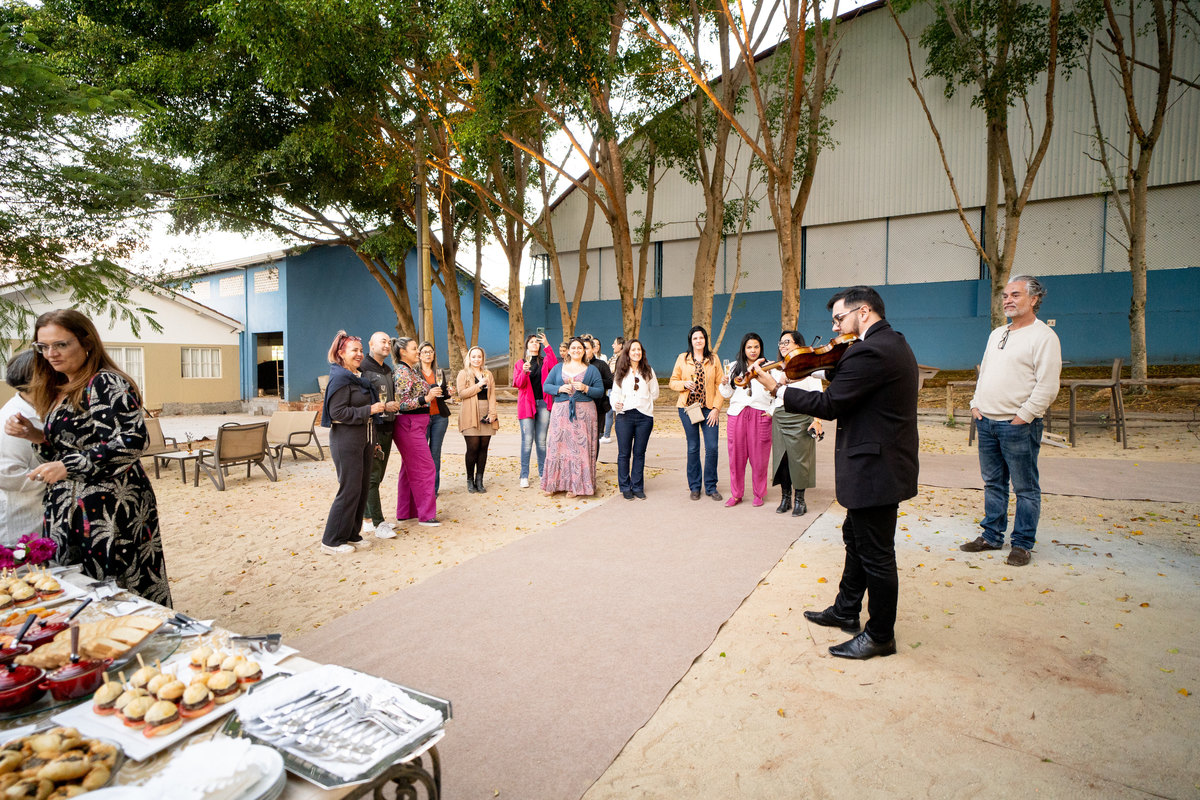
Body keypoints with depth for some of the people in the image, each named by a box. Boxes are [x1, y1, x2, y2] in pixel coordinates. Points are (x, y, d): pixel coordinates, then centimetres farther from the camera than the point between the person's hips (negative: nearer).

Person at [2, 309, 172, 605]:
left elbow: (132, 442, -22)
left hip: (110, 510, -8)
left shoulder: (106, 384, -12)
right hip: (69, 511, 9)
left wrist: (68, 467, -22)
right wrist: (34, 435, 5)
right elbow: (68, 446, 22)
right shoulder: (59, 391, 16)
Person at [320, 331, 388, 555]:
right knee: (350, 489, -5)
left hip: (365, 437, 9)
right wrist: (369, 410, -20)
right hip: (346, 439, -9)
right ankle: (332, 541, 7)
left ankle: (352, 535, 23)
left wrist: (381, 406, 10)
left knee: (363, 487, 11)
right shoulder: (340, 379, -13)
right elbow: (338, 412, -21)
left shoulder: (360, 377, 14)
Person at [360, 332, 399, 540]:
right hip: (371, 428, -9)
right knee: (371, 476, -4)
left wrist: (394, 405, 11)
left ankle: (369, 519, 21)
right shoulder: (362, 368, -11)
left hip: (387, 427, 9)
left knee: (377, 475, 13)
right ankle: (377, 523, 0)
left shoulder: (387, 370, 18)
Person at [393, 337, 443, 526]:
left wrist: (433, 393, 17)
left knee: (410, 469, 14)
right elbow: (401, 404, -21)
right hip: (409, 424, -10)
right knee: (424, 468, -6)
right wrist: (426, 398, -28)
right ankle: (426, 515, 2)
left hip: (415, 424, 10)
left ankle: (405, 512, 23)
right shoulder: (402, 372, -15)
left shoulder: (414, 370, 14)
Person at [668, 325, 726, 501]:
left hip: (709, 409, 0)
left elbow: (720, 384, 3)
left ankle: (711, 487, 12)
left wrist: (716, 408, -5)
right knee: (693, 448, 5)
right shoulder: (682, 358, 6)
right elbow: (673, 382, 9)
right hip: (688, 408, 0)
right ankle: (694, 487, 18)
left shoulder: (713, 358, 6)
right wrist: (684, 384, -13)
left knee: (712, 447, -4)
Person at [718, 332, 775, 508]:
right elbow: (728, 394, 15)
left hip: (760, 416, -2)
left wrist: (772, 411, -4)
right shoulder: (735, 367, 13)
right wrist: (724, 384, -4)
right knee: (736, 455, 4)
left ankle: (759, 494, 17)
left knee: (758, 457, 2)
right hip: (736, 414, 2)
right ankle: (736, 494, 16)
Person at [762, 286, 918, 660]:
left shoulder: (870, 352, -22)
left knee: (876, 554, 4)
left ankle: (880, 635, 21)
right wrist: (836, 365, 1)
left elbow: (829, 404, -21)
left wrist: (777, 389, -14)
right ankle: (846, 611, 39)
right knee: (856, 539, 23)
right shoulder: (893, 344, 12)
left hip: (875, 470, -11)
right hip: (882, 464, 11)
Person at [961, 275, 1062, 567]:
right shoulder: (997, 334, 16)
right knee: (993, 483, 15)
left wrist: (1023, 416, -15)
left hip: (1018, 425, -7)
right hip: (986, 421, 7)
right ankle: (991, 535, 26)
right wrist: (976, 404, 10)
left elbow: (1047, 386, -13)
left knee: (1025, 488, 3)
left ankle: (1022, 544, 14)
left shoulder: (1043, 336, -8)